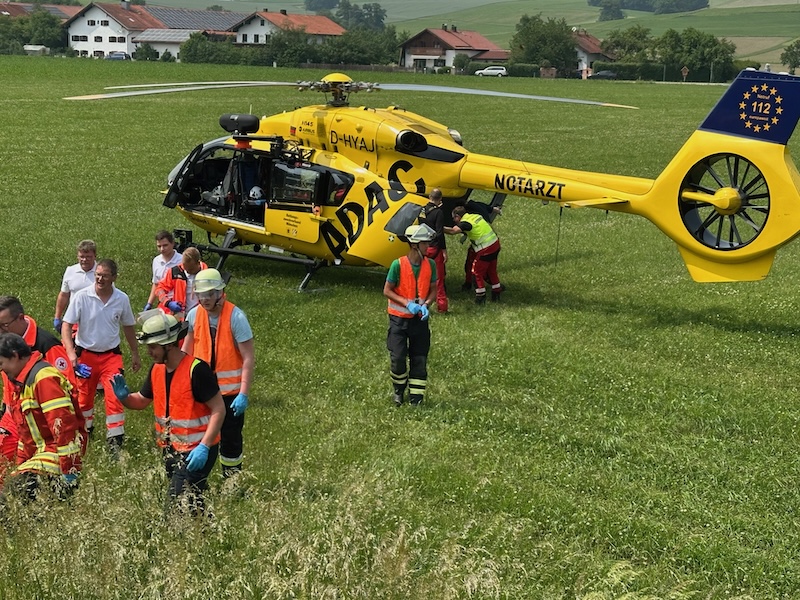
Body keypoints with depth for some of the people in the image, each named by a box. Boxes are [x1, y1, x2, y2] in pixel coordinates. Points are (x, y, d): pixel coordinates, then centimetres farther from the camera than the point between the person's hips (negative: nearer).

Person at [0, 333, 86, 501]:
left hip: (59, 452, -11)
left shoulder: (43, 378, -17)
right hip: (40, 452, 11)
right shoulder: (22, 381, 18)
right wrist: (20, 465, 25)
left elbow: (64, 425, -24)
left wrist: (69, 470, -24)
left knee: (17, 488, -27)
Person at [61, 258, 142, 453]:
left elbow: (128, 326, 11)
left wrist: (135, 354, 15)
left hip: (111, 355, 0)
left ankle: (115, 439, -4)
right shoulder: (82, 296, -12)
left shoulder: (122, 299, -4)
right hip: (85, 354, 0)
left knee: (116, 396, -12)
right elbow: (66, 326, -12)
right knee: (84, 397, 13)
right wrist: (71, 353, -25)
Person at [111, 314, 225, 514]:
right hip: (170, 449, 8)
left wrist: (204, 447, -28)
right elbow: (141, 401, 17)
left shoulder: (197, 369, -20)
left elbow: (218, 410, -20)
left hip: (196, 452, -8)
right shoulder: (157, 369, 4)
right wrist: (124, 396, -6)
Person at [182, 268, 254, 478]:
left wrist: (244, 394, -20)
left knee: (230, 439, 7)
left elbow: (249, 358, -15)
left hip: (230, 392, -4)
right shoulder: (194, 315, -2)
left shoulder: (236, 317, -16)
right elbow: (186, 350, 11)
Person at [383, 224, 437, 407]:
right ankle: (399, 390, 26)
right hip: (399, 318, -3)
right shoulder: (398, 265, -15)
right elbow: (387, 291, -9)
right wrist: (408, 304, -19)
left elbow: (433, 290, 6)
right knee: (397, 358, -1)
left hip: (420, 319, 3)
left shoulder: (430, 264, -4)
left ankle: (416, 397, 17)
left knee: (420, 359, 5)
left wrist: (426, 305, -13)